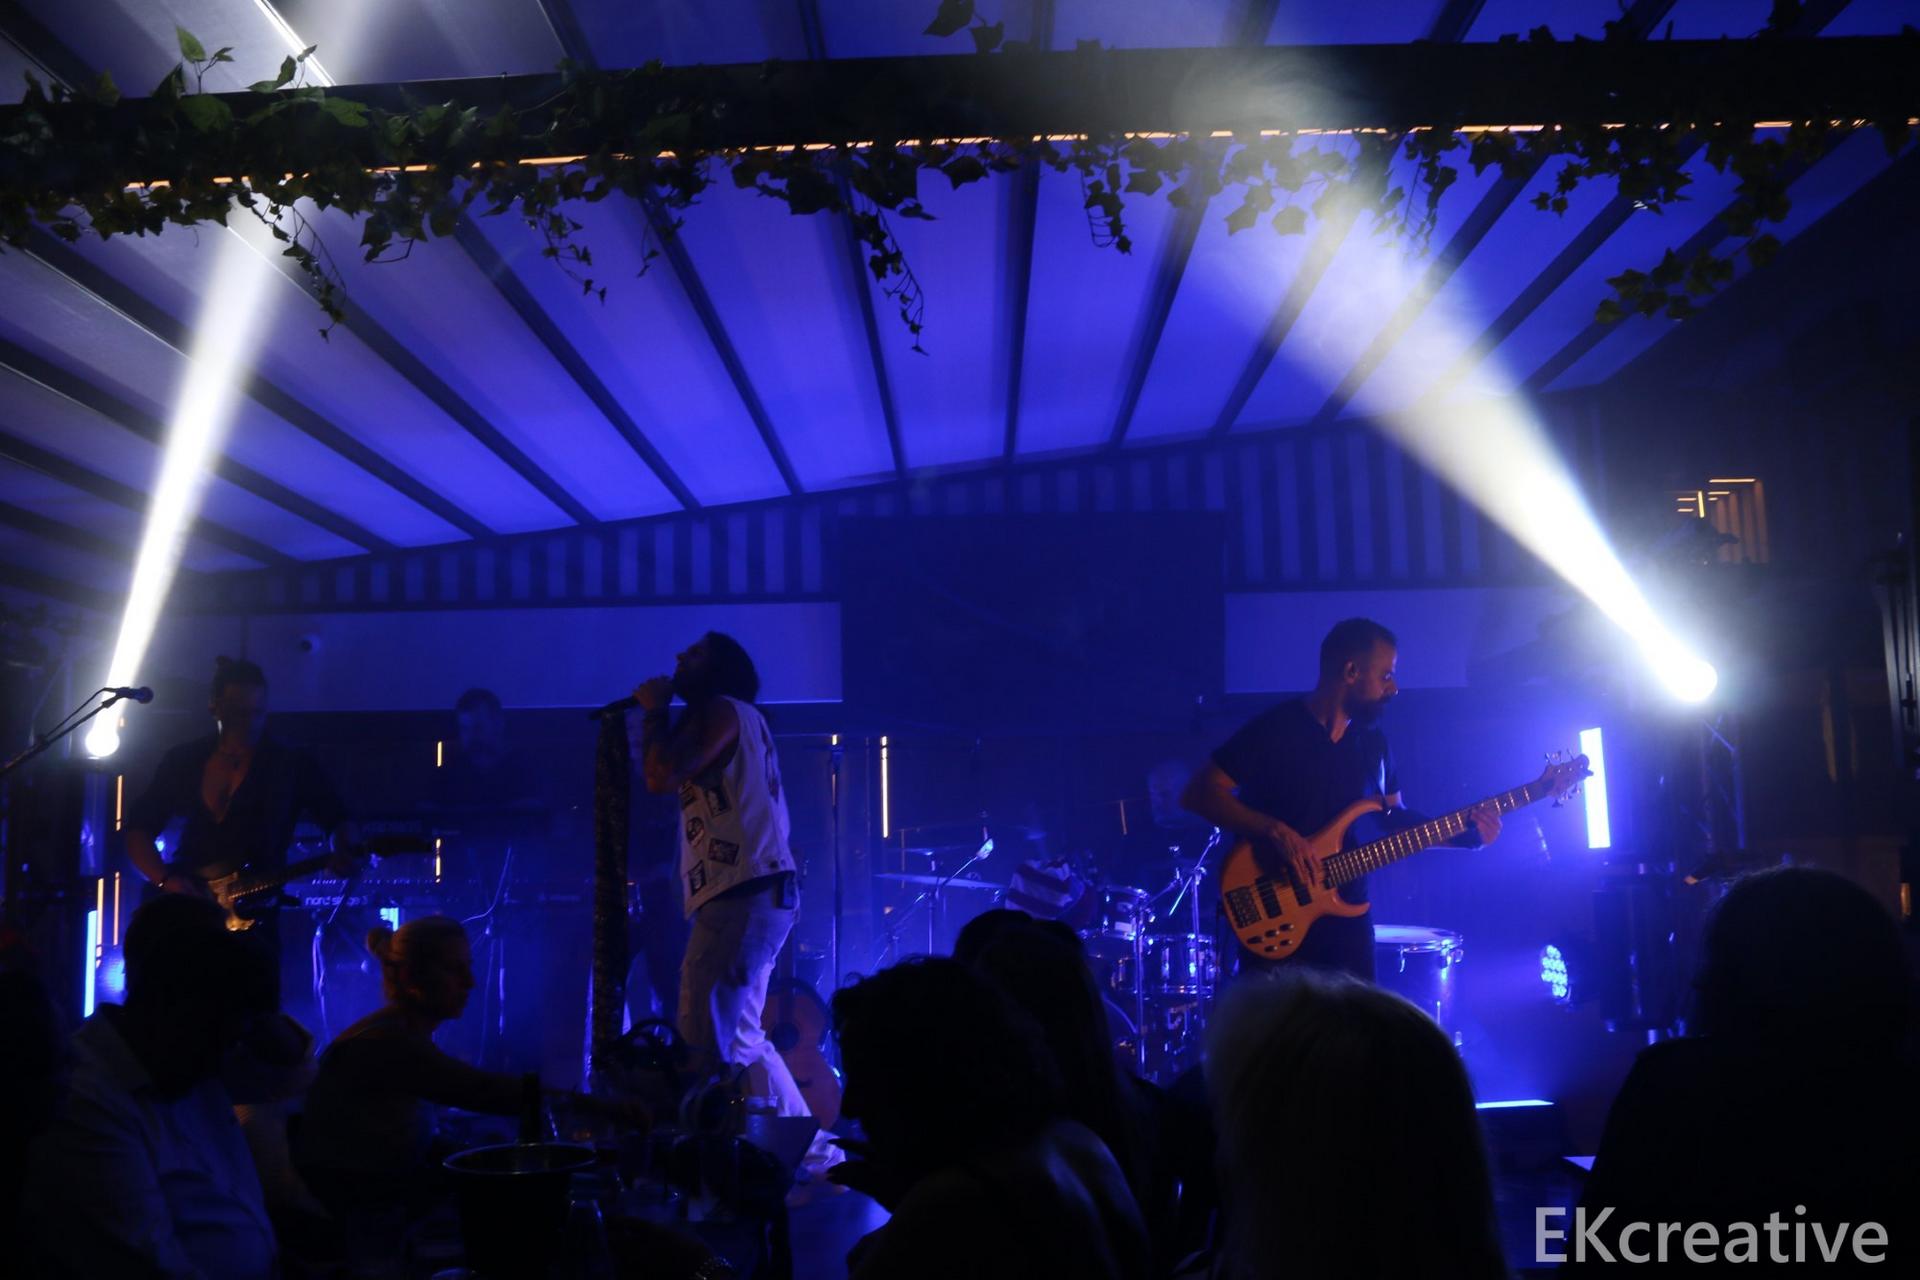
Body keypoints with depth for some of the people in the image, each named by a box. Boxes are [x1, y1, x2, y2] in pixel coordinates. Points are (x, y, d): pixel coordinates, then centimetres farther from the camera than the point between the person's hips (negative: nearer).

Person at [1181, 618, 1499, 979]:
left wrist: (1465, 834, 5)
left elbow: (1394, 818, 19)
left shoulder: (1372, 742, 10)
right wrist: (1273, 830, -26)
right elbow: (1199, 793, -16)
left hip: (1346, 918, 6)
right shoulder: (1275, 731, -11)